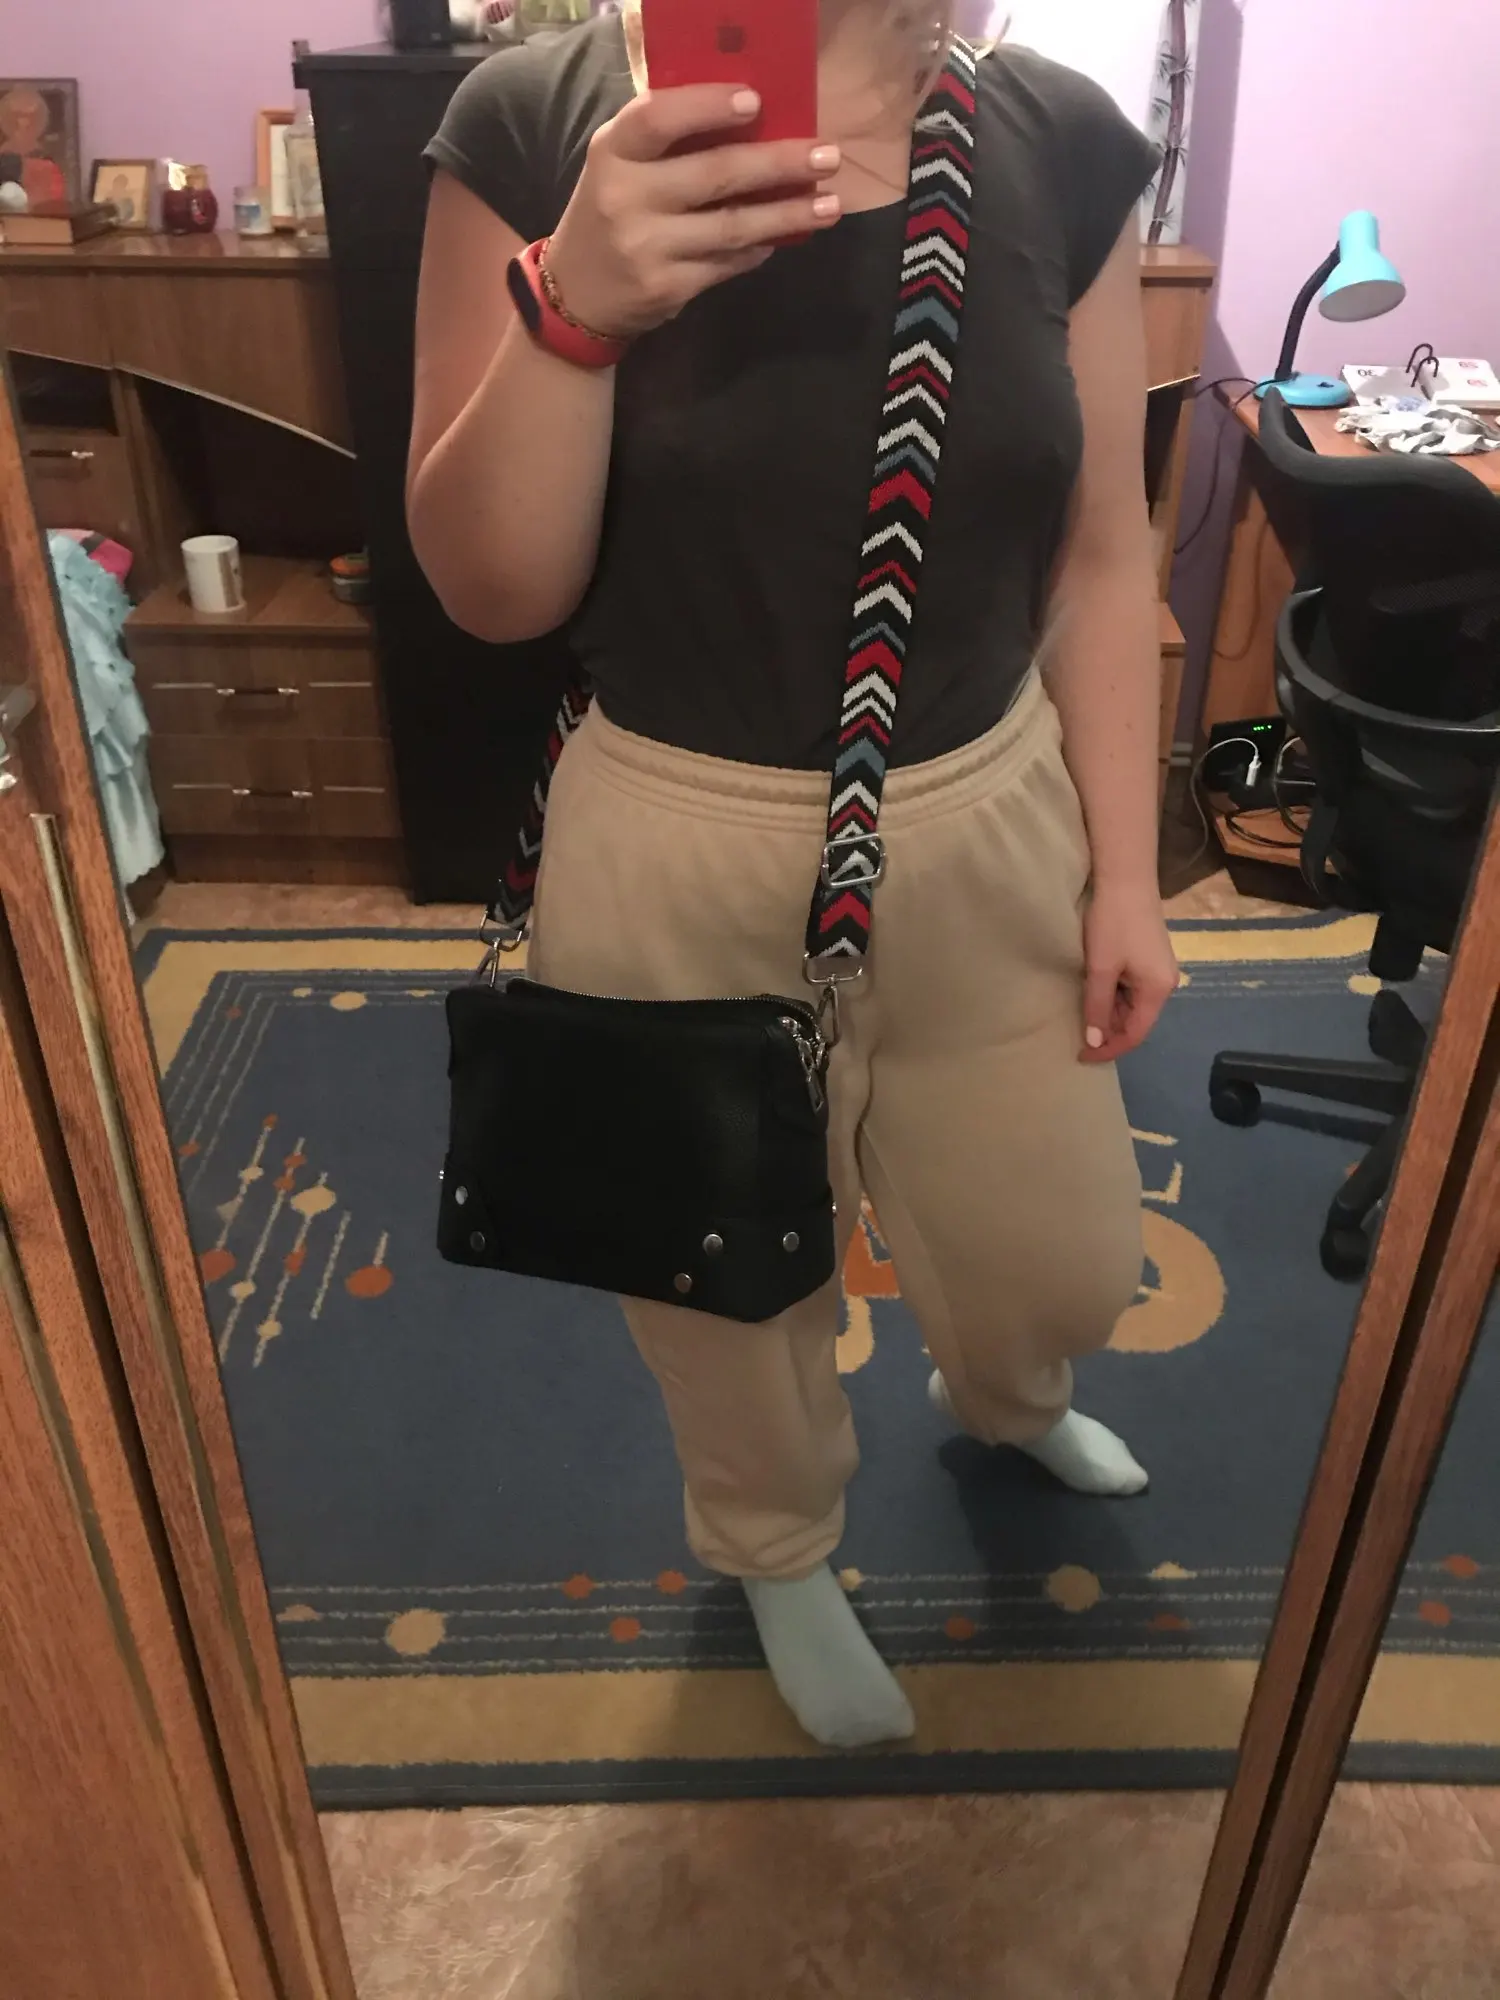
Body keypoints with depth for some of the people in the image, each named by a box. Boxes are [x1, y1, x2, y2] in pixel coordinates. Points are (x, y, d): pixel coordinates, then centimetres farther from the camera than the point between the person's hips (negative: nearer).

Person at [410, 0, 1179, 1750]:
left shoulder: (1061, 142, -3)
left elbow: (1099, 552, 2)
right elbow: (489, 594, -13)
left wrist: (1125, 870, 3)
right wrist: (575, 304, -29)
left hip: (990, 828, 3)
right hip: (682, 859, -2)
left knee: (1062, 1266, 20)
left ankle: (998, 1396, 61)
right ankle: (777, 1548, 55)